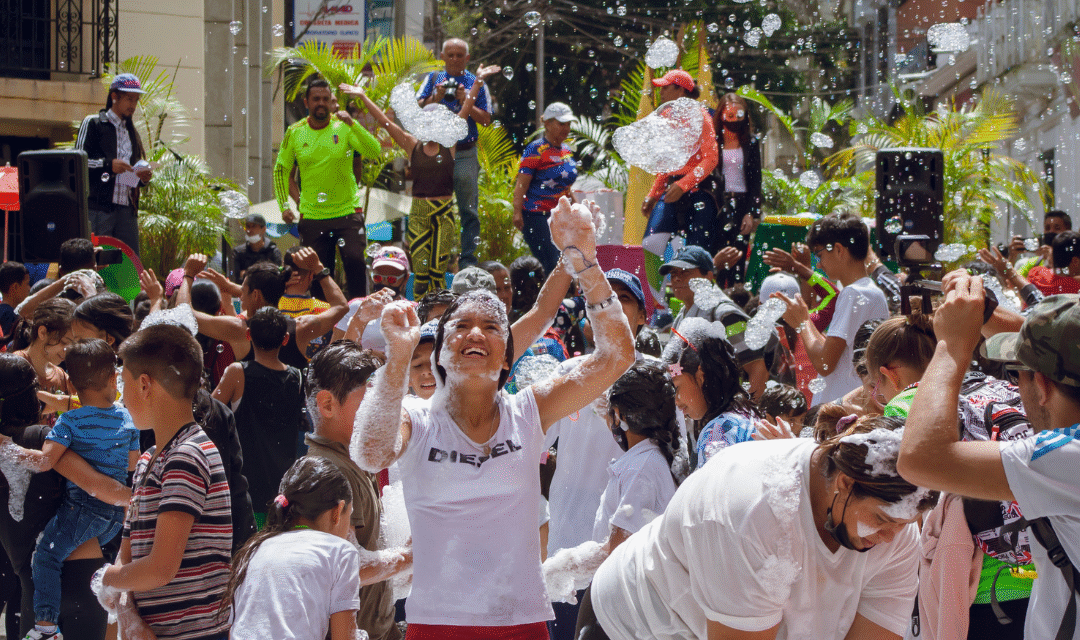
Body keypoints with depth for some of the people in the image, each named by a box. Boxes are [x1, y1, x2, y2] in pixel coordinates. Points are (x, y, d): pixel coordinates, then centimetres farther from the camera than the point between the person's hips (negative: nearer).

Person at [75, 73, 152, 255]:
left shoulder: (131, 132, 24)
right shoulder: (92, 123, 5)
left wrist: (144, 178, 6)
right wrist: (108, 165, -16)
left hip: (127, 211, 6)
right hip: (99, 208, -6)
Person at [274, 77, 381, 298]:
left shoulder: (344, 127, -2)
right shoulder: (295, 132, 3)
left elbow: (375, 152, -16)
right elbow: (280, 170, 14)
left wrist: (352, 124, -27)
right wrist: (283, 205, 5)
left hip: (347, 212, -2)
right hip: (311, 216, 2)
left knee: (355, 260, -18)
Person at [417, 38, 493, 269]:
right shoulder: (433, 79, 10)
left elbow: (486, 119, 1)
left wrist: (466, 102, -12)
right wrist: (436, 98, -13)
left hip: (465, 155, -1)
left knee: (468, 210, -2)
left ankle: (468, 259, 1)